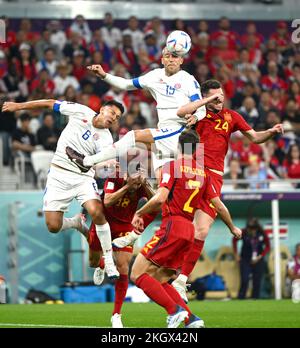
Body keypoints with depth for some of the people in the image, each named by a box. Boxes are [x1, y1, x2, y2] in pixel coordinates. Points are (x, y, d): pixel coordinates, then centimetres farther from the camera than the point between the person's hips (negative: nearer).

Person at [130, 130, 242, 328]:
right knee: (160, 282, 14)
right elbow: (219, 206, 19)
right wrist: (233, 228, 34)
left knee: (138, 274, -5)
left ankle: (175, 310, -18)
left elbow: (160, 198, -16)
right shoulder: (203, 173, 15)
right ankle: (191, 318, 1)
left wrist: (139, 213, -1)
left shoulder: (172, 166, -3)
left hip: (172, 226, -7)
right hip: (189, 231, 7)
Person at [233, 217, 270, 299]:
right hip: (245, 260, -1)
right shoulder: (244, 233, -13)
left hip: (258, 260, 1)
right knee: (244, 281, -12)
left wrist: (260, 257, -9)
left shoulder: (262, 234, -11)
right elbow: (234, 240, 6)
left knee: (257, 282, 0)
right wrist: (236, 254, 6)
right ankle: (240, 300, -8)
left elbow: (267, 246, 2)